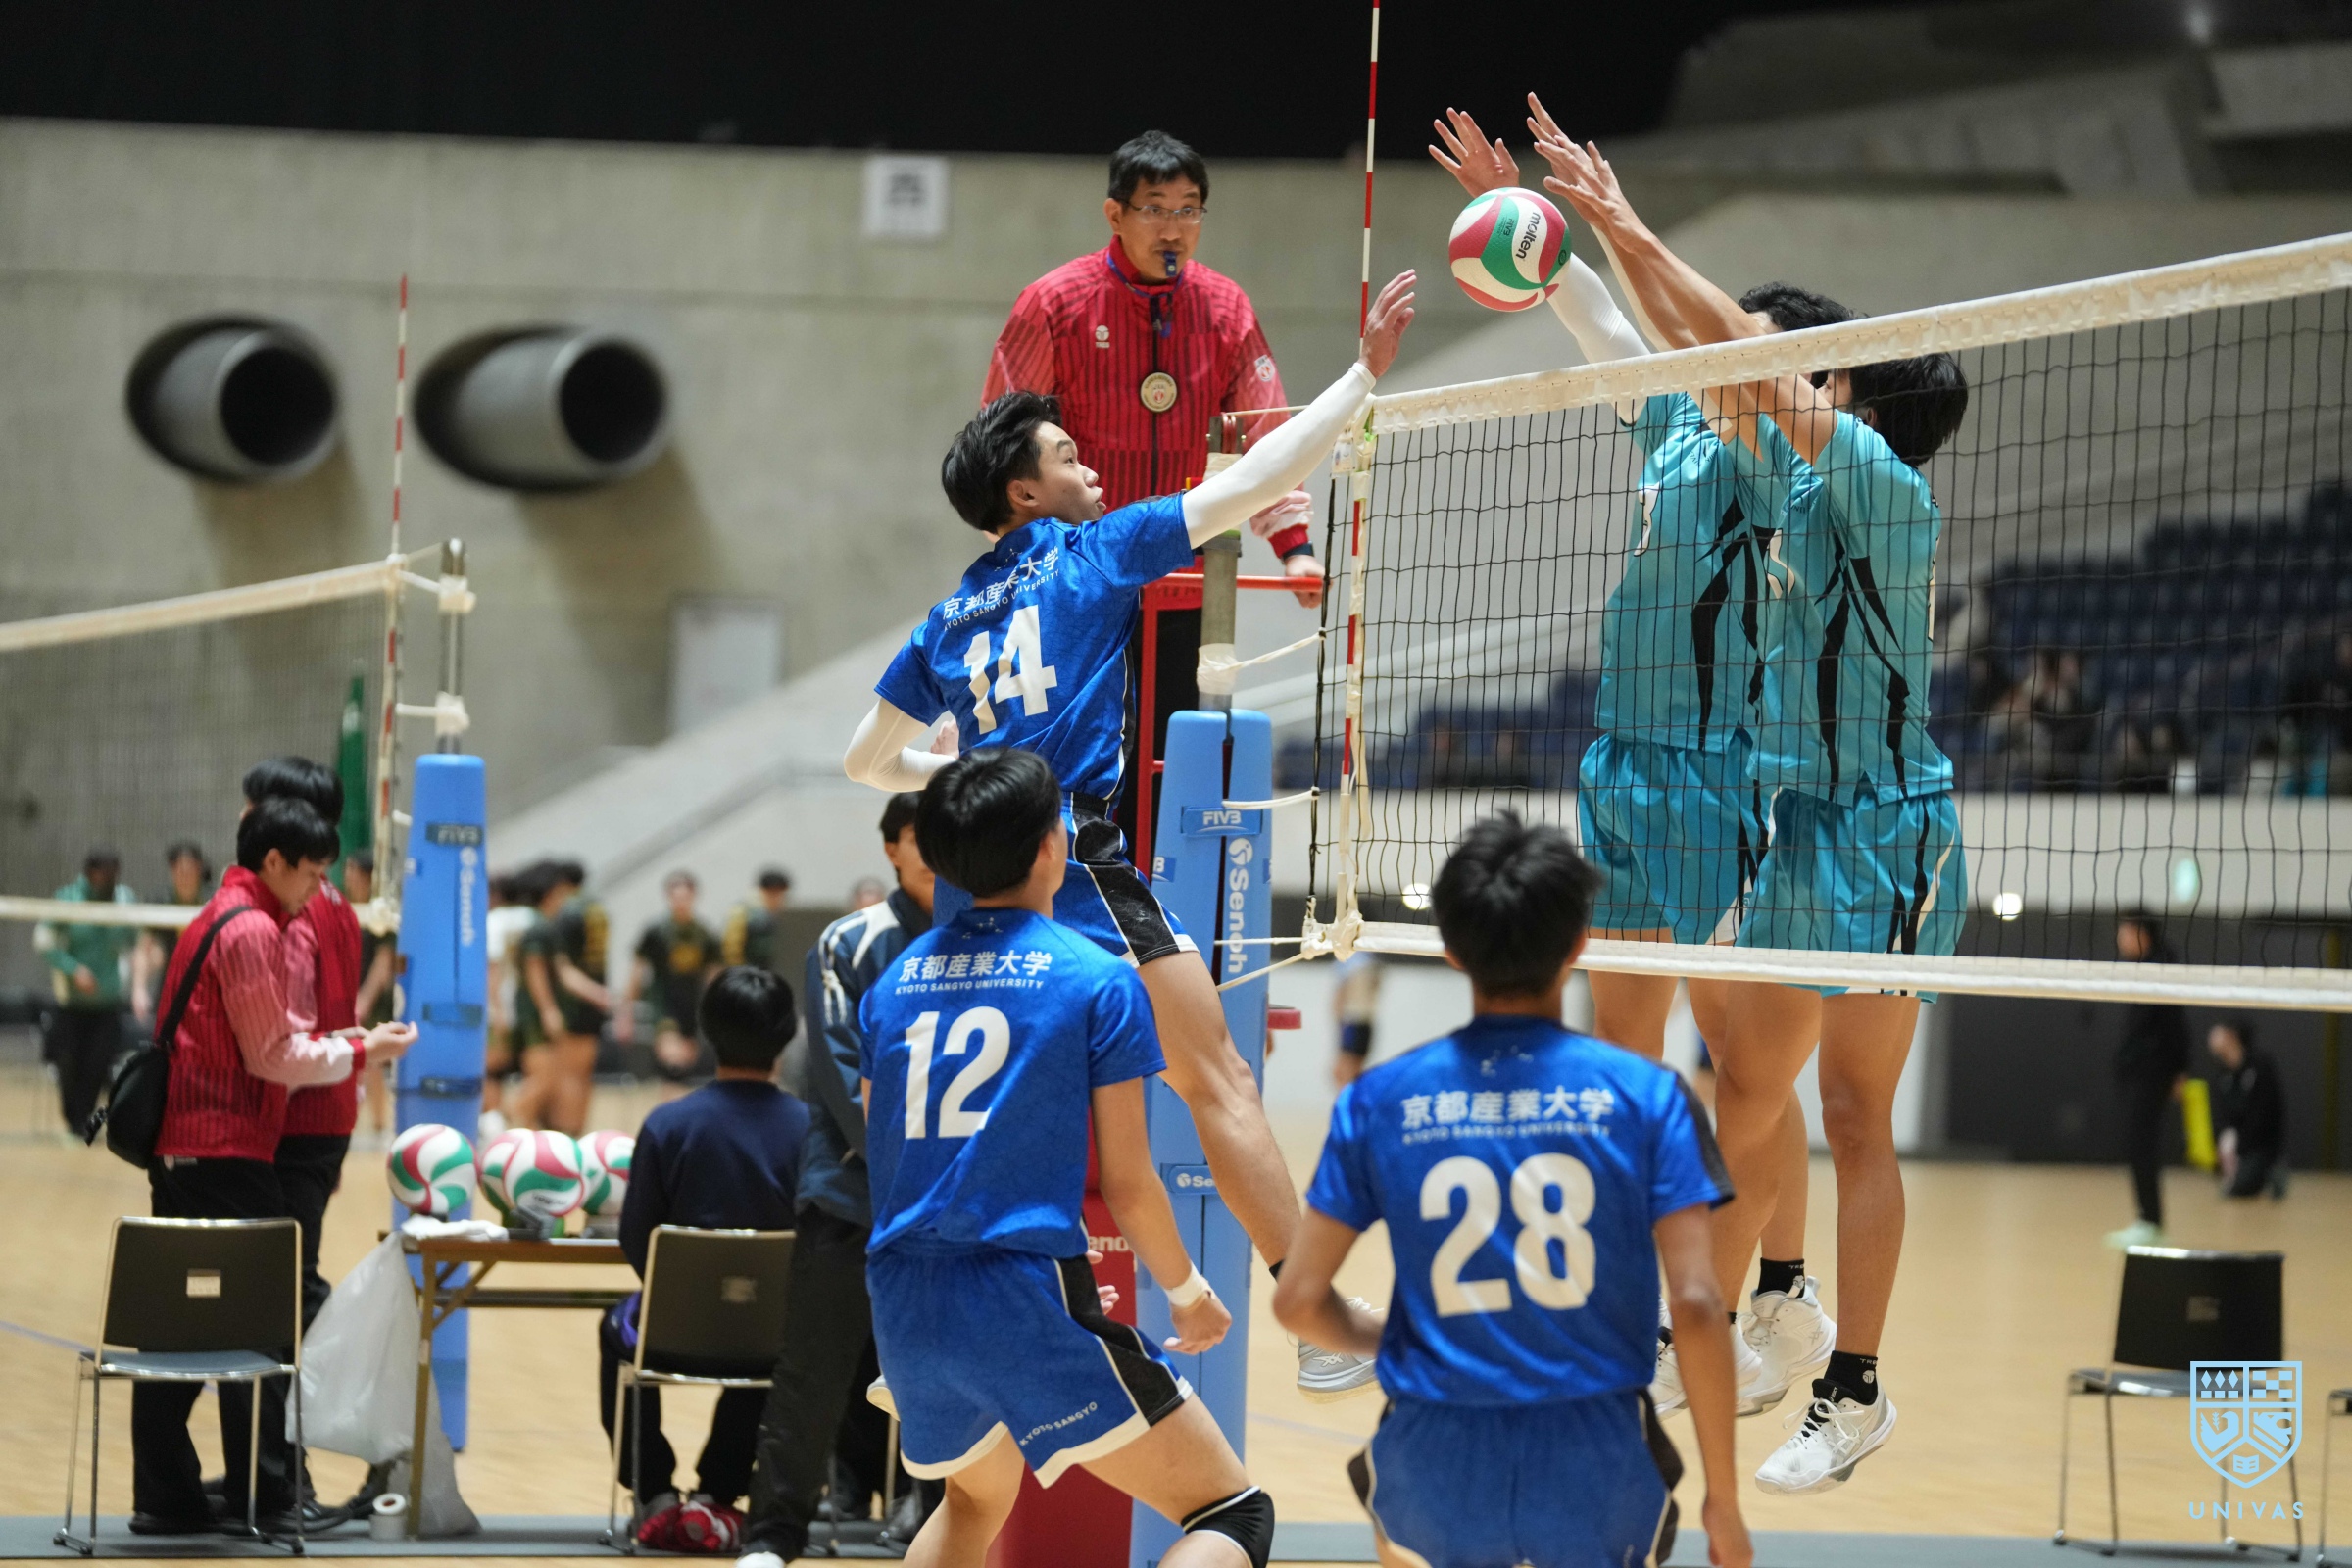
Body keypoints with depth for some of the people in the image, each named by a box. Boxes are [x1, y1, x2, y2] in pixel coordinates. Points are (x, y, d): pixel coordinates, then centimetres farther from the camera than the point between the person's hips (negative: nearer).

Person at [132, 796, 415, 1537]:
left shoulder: (219, 920, 20)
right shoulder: (252, 931, -11)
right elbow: (271, 1057, -12)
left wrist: (338, 1043, 12)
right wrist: (359, 1052, -3)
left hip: (178, 1149, 10)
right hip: (227, 1154, -10)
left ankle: (167, 1497, 10)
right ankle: (262, 1496, -1)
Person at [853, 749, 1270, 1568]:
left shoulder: (893, 982, 12)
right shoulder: (1098, 981, -4)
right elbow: (1126, 1183, -3)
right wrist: (1186, 1289, 12)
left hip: (903, 1312, 7)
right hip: (1030, 1301, -6)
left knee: (976, 1498, 34)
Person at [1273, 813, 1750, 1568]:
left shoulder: (1377, 1101, 0)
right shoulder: (1645, 1094, -4)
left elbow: (1298, 1301, 1)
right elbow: (1697, 1305, -9)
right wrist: (1723, 1500, -1)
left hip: (1439, 1481, 2)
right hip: (1598, 1476, -1)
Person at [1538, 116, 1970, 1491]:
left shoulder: (1887, 488, -12)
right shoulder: (1809, 481, 10)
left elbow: (1752, 361, -17)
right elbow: (1716, 371, 16)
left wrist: (1630, 231, -11)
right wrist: (1619, 232, 11)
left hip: (1885, 834, -9)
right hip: (1808, 825, 9)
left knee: (1855, 1116, -6)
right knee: (1745, 1093, 12)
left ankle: (1856, 1391, -3)